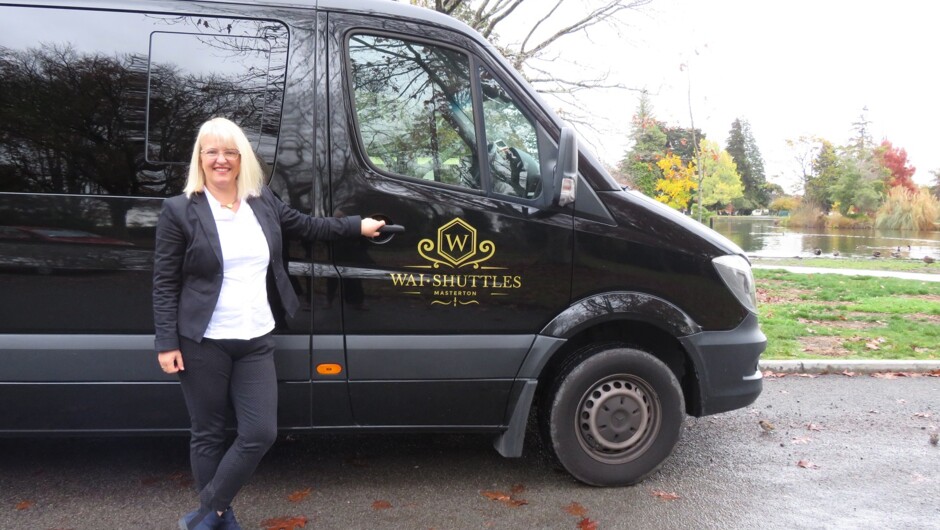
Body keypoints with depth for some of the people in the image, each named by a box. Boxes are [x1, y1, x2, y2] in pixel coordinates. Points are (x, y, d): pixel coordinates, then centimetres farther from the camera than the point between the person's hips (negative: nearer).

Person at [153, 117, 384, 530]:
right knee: (208, 434, 8)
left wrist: (357, 226, 24)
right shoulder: (179, 211, -6)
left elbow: (306, 226, 22)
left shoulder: (263, 202, 7)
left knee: (260, 434, 1)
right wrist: (167, 343, -9)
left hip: (256, 342, 4)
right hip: (203, 343, -4)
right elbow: (164, 284, -5)